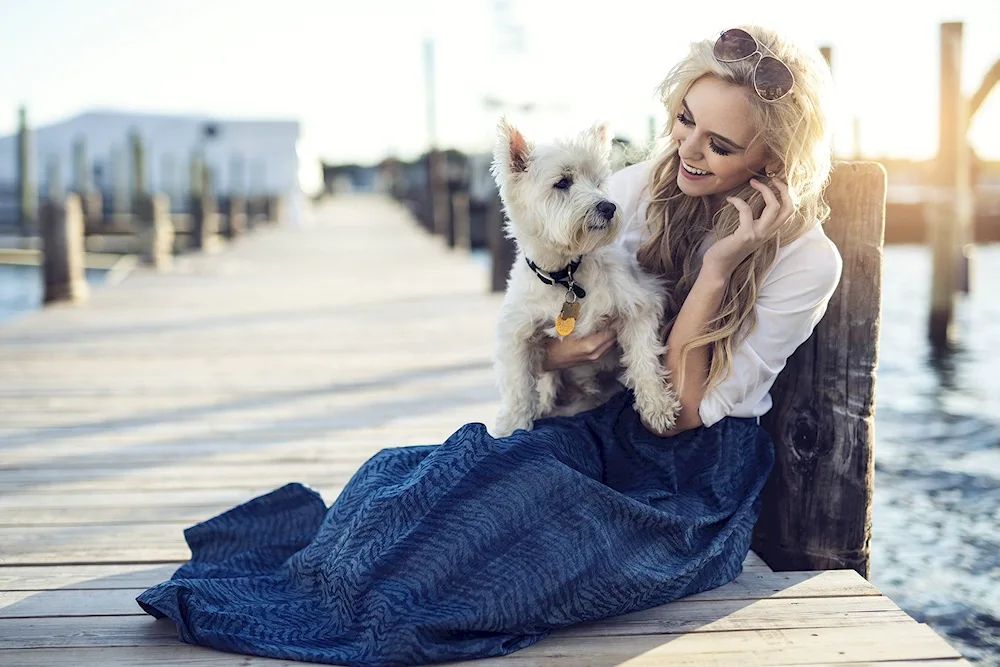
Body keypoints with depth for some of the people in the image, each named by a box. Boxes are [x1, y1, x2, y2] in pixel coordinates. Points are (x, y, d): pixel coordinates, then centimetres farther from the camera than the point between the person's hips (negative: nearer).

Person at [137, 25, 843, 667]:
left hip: (696, 486, -4)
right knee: (427, 477, -27)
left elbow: (677, 414, -16)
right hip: (596, 428, 5)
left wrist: (716, 269, -23)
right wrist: (555, 349, -16)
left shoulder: (807, 260, -11)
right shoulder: (637, 189, 1)